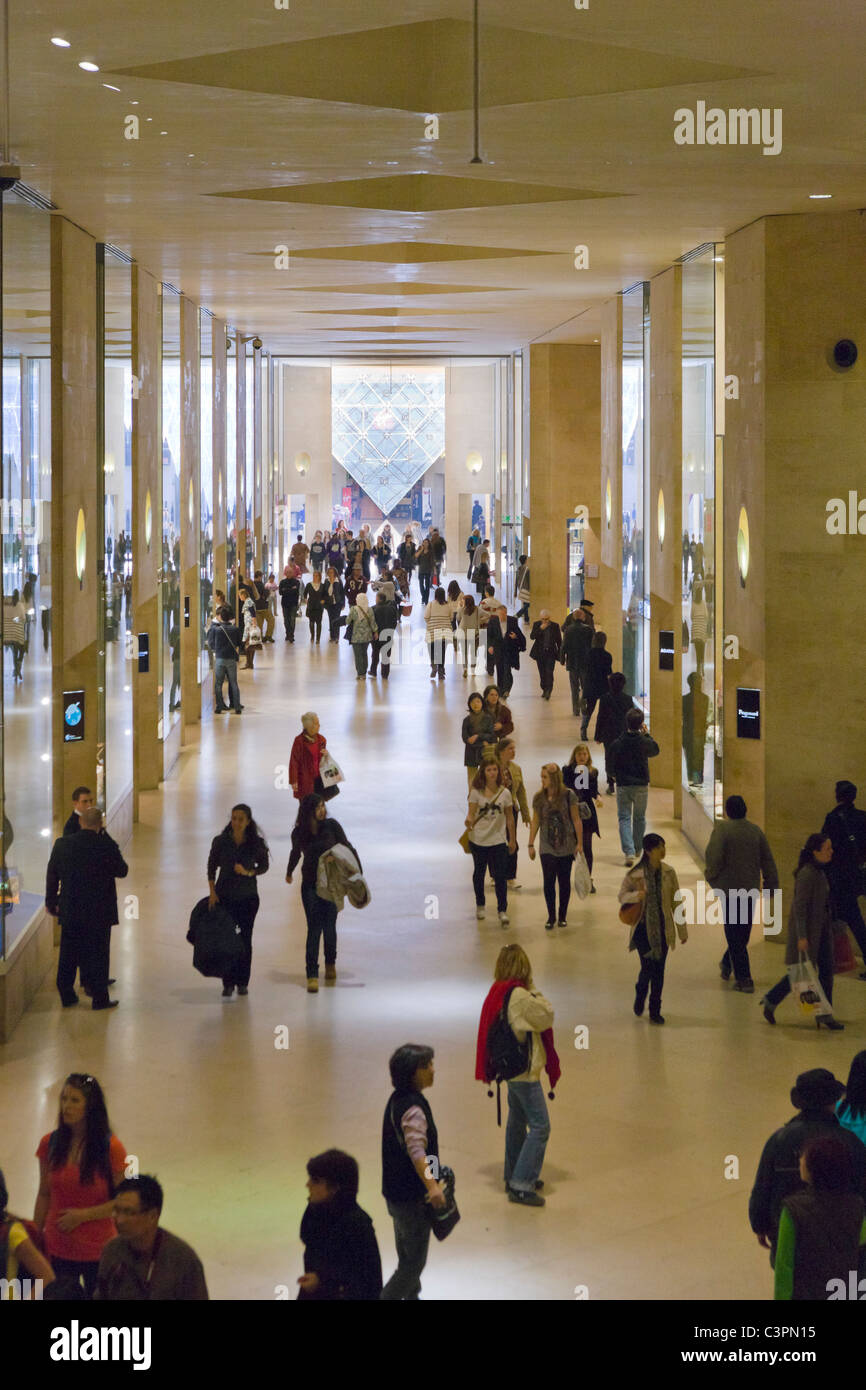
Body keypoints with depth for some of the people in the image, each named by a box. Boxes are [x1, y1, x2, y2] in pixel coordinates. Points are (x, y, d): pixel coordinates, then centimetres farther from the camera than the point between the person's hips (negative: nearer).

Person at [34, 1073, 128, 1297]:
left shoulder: (111, 1147, -11)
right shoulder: (49, 1144, -1)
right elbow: (44, 1195, 9)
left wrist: (82, 1215, -16)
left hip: (98, 1251, -3)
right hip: (58, 1250, 3)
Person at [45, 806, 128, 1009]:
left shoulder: (62, 844, -6)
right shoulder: (107, 846, -16)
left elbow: (52, 875, 3)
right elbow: (122, 871, -1)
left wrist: (51, 902, 15)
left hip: (69, 911, 3)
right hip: (99, 912, -3)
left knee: (68, 955, 14)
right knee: (98, 954, 8)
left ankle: (67, 996, 22)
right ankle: (100, 998, 13)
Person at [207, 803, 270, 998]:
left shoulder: (256, 843, -6)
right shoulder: (220, 841, -6)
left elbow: (264, 865, 6)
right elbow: (212, 867, 3)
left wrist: (248, 872, -13)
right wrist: (212, 892, -5)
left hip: (248, 897, 0)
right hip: (225, 896, 0)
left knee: (245, 939, 4)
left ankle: (243, 982, 16)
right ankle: (228, 984, 3)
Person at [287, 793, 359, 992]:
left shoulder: (331, 826, -7)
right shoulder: (299, 833, -3)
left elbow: (346, 848, 1)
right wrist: (289, 872, 32)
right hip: (310, 884, 0)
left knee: (329, 926, 4)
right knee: (314, 928, -7)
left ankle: (330, 964, 30)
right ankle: (312, 975, -6)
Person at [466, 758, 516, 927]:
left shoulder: (505, 793, -3)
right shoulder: (476, 792, -6)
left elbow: (510, 818, 5)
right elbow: (471, 813, -10)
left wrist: (512, 840, 8)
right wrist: (469, 821, -34)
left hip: (498, 841, -1)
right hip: (478, 839, 1)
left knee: (500, 876, -6)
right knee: (479, 873, 17)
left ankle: (502, 911, 0)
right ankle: (480, 905, 35)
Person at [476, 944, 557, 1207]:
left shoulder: (498, 992, 3)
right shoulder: (520, 996, -25)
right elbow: (547, 1017, -14)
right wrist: (535, 992, -6)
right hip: (525, 1069, -10)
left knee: (517, 1121, 21)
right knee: (540, 1126, -6)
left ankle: (513, 1177, 31)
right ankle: (521, 1185, -8)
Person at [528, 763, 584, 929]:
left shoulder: (568, 795, -7)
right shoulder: (538, 798, 1)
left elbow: (576, 820, -3)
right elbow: (535, 822, 8)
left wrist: (579, 843, -5)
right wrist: (531, 844, 7)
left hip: (566, 846, -1)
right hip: (547, 847, 1)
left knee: (564, 881, 6)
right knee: (549, 881, -5)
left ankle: (562, 916, 19)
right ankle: (551, 917, 5)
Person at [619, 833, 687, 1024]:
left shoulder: (668, 873, -1)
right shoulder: (635, 875, -10)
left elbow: (676, 902, 5)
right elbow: (622, 895, 1)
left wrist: (682, 929, 8)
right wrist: (636, 895, -22)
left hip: (663, 928, 3)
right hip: (643, 927, -3)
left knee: (659, 970, 5)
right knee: (648, 967, -7)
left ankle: (655, 1011, 18)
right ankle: (640, 995, 26)